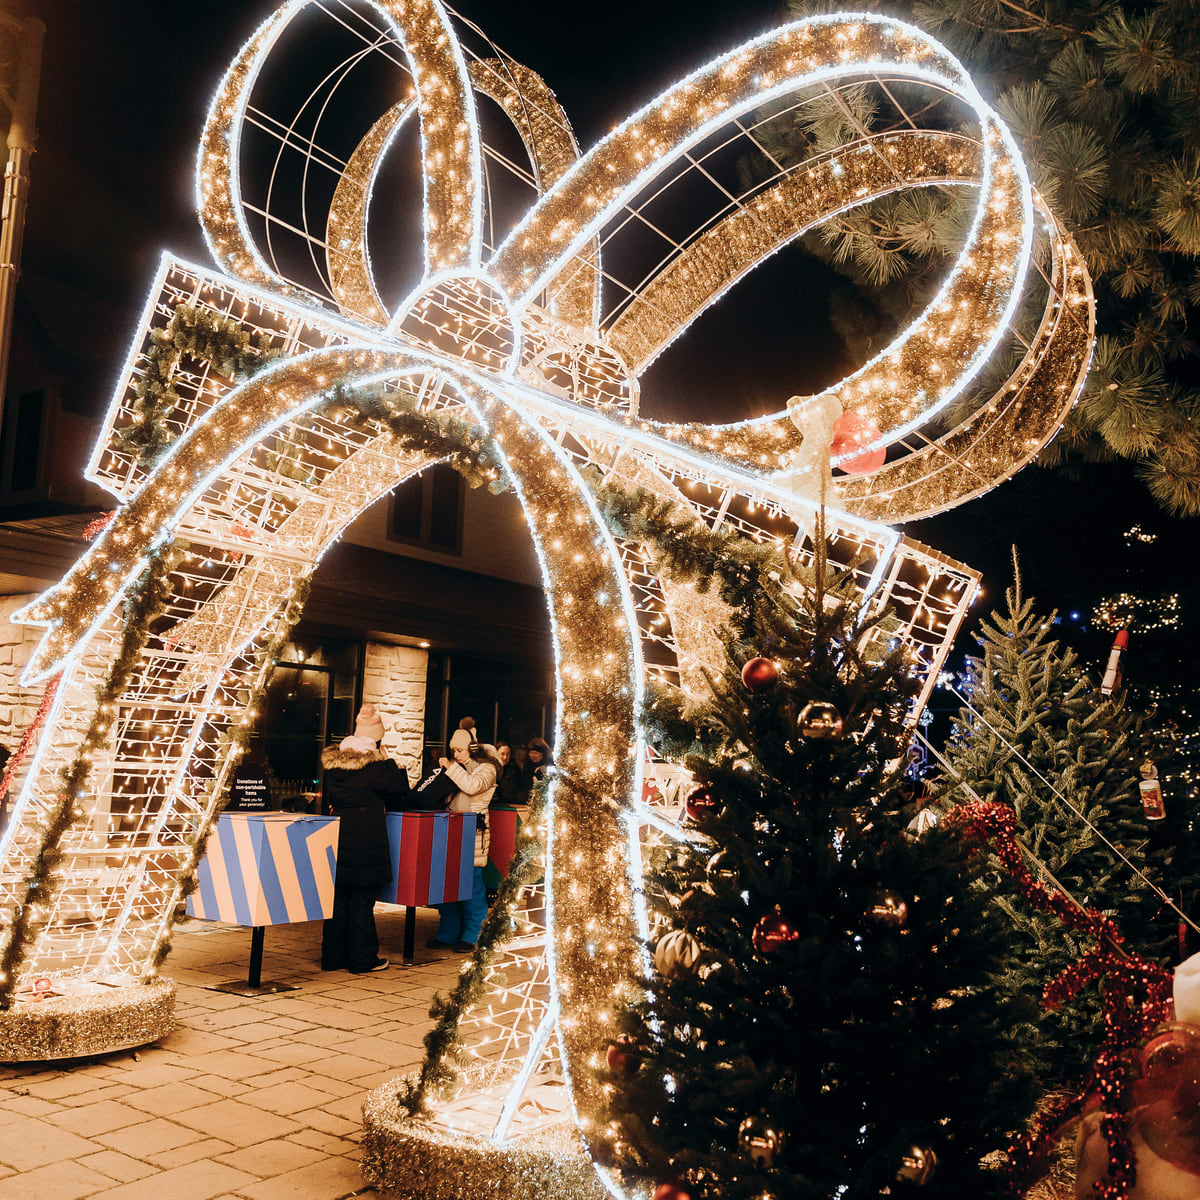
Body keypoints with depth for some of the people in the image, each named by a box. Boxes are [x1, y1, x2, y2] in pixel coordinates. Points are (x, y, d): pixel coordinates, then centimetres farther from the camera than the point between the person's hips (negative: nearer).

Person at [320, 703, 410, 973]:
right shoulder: (376, 764, -13)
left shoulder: (333, 762, 5)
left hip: (335, 839, 5)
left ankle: (333, 956, 20)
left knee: (337, 899, 12)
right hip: (365, 844, -5)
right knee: (361, 902, 3)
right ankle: (362, 959, 11)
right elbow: (400, 789, -2)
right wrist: (395, 766, 11)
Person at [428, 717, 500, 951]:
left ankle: (472, 936, 7)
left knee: (471, 882, -4)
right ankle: (448, 934, 16)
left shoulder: (486, 768, -3)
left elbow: (472, 786, -22)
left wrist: (451, 768, -15)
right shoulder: (455, 766, 18)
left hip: (472, 833, -6)